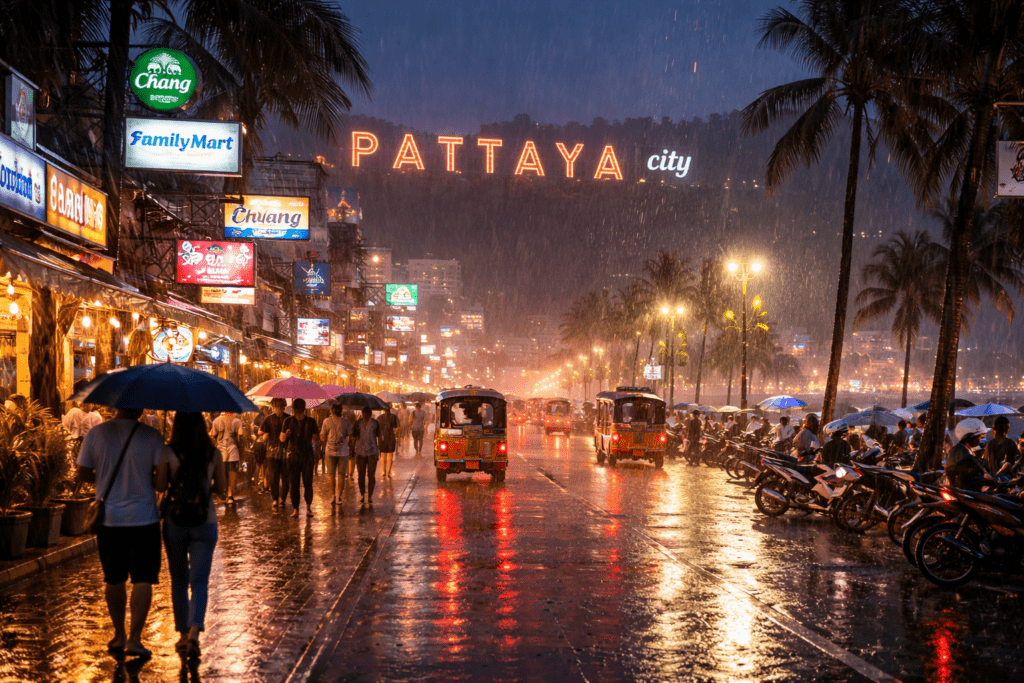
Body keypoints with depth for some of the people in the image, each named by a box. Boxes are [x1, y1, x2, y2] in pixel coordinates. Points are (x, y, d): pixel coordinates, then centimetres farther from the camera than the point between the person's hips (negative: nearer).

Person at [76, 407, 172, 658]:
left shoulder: (96, 434, -5)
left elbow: (83, 474, 5)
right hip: (143, 519, -3)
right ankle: (134, 638, -3)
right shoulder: (151, 436, -10)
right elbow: (161, 483, -12)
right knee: (143, 580, 3)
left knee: (114, 580, 16)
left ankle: (119, 635, 27)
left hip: (108, 519, 3)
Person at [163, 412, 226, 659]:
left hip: (174, 521, 0)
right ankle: (195, 630, -18)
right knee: (199, 580, 1)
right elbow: (222, 489, 5)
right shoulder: (214, 455, -3)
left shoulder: (168, 454, -8)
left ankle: (183, 633, 21)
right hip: (205, 521, 0)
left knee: (178, 581, 15)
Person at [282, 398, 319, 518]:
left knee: (308, 483, -3)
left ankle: (308, 507, 11)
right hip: (292, 456, 0)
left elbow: (315, 438, 8)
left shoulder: (311, 421, 3)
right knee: (294, 484, -2)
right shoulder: (288, 421, 4)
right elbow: (282, 438, 5)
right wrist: (286, 435, -10)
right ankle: (295, 509, 3)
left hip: (307, 456, 0)